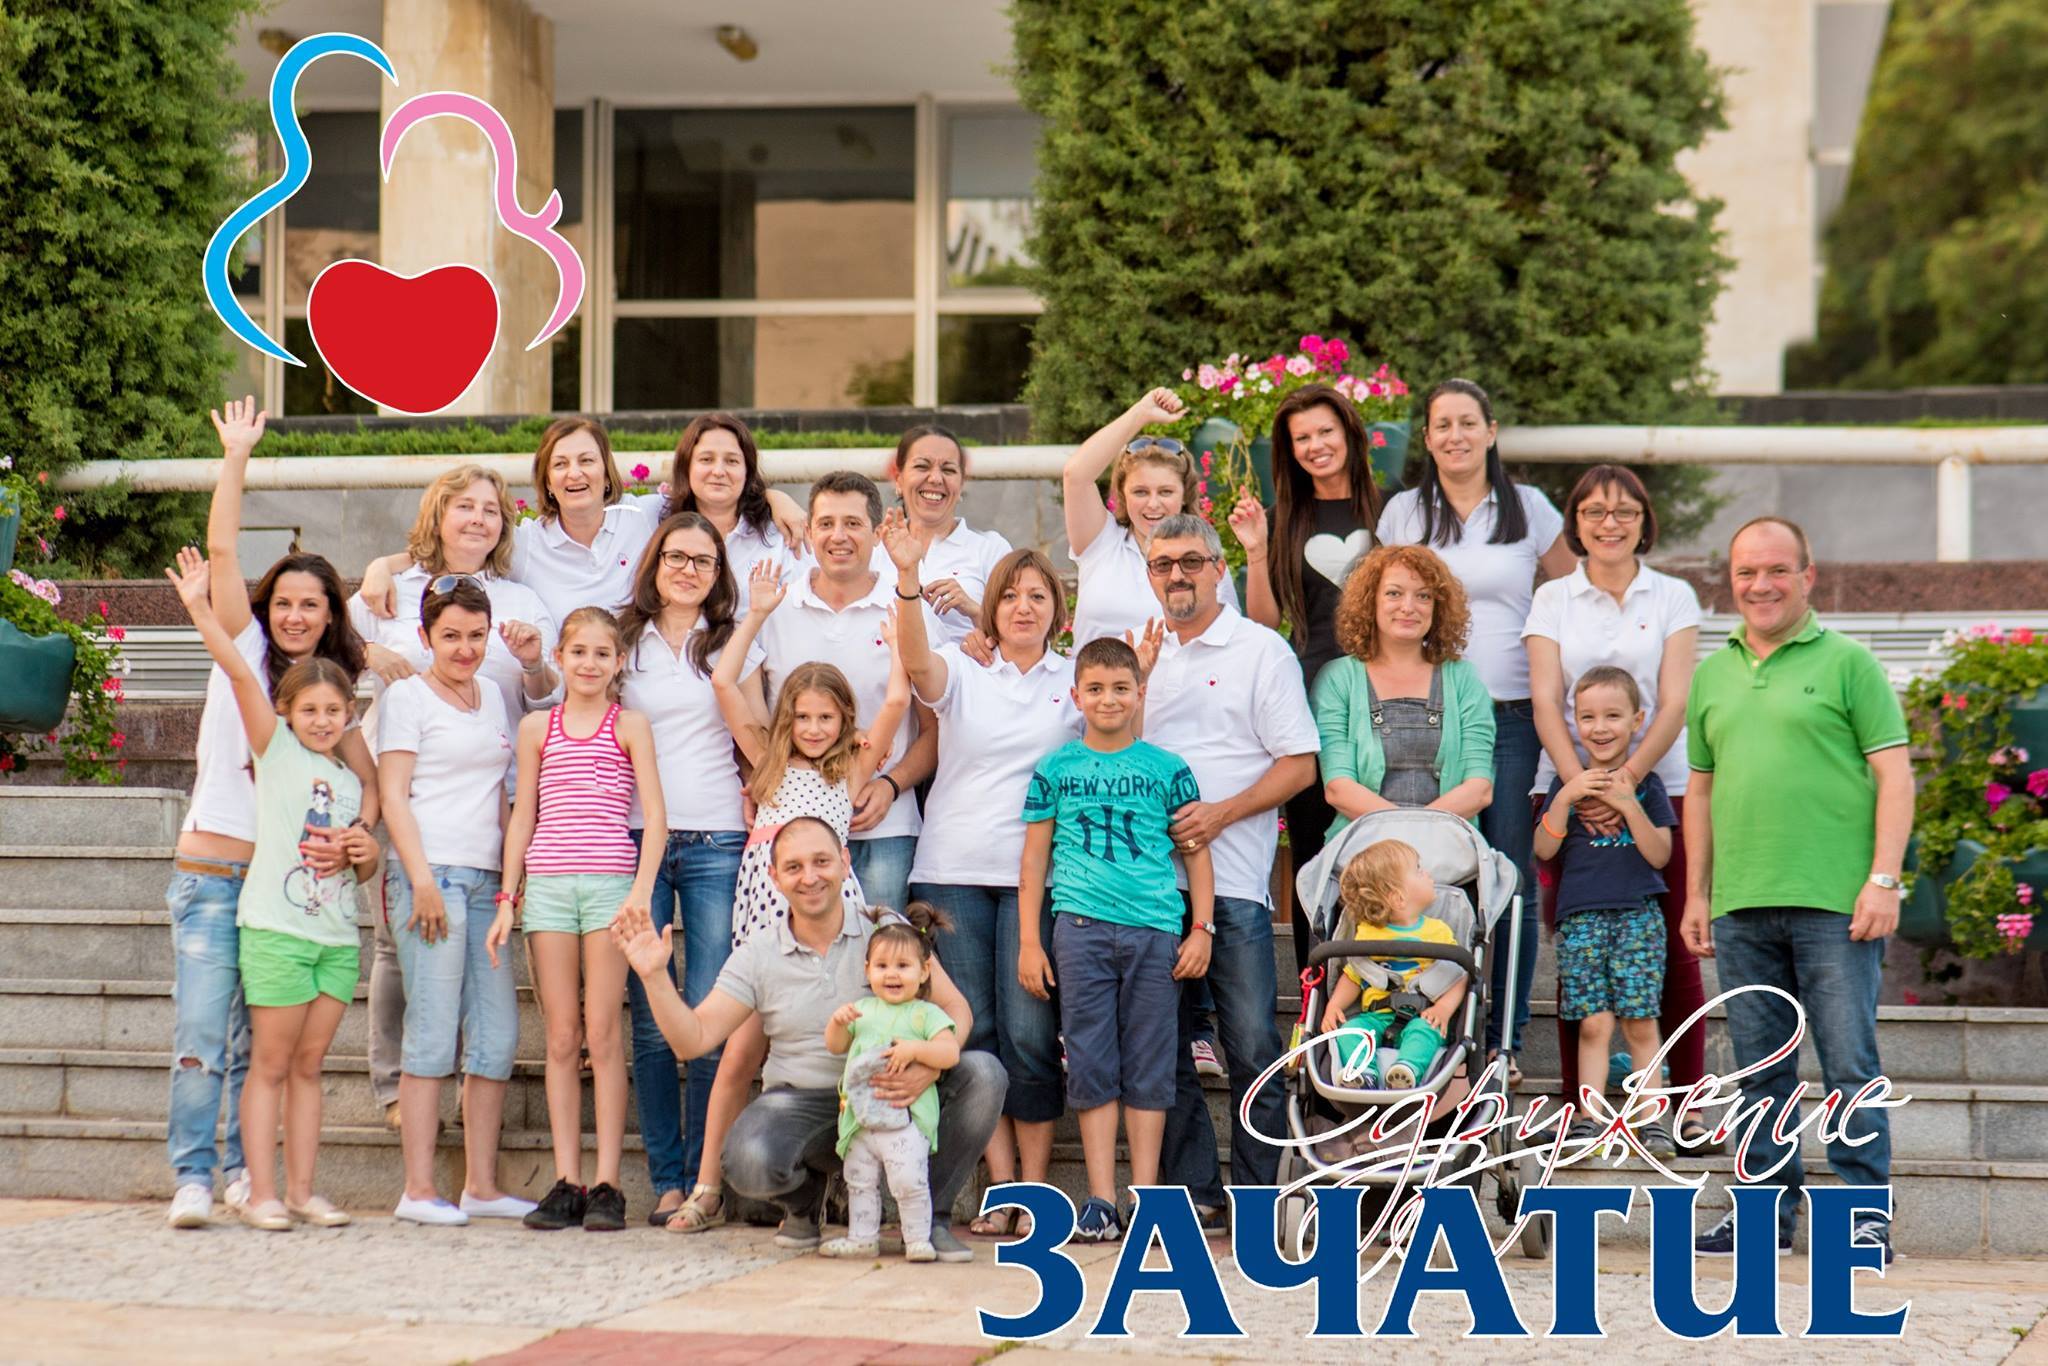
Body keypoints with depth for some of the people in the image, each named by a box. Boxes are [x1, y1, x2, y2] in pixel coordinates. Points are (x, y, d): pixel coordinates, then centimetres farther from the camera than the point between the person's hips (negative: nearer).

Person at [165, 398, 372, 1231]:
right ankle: (192, 1177, -8)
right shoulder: (243, 652, 4)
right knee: (201, 1032, -10)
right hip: (211, 872, -3)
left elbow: (370, 779, 6)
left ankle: (246, 1170, 14)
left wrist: (347, 841, -11)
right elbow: (221, 551, -6)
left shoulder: (333, 689, 12)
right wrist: (237, 458, -9)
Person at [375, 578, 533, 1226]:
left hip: (487, 881, 7)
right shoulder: (407, 696, 1)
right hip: (430, 875, -7)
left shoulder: (492, 697, 20)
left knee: (498, 1034, 3)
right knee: (434, 1033, -10)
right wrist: (423, 879, -14)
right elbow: (393, 796, -5)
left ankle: (482, 1185, 9)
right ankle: (419, 1190, -8)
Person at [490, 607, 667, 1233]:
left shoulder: (629, 726, 6)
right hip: (546, 885, 2)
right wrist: (507, 899, 9)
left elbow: (655, 816, 0)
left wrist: (642, 891, -12)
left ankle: (606, 1184, -2)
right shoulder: (537, 728, 13)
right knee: (561, 1037, 3)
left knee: (602, 1033, -4)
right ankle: (565, 1181, 4)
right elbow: (523, 817, 15)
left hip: (611, 884, -2)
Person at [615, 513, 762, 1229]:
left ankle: (707, 1182, -2)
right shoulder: (623, 645, 12)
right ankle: (667, 1182, 5)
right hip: (638, 840, 1)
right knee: (650, 1022, -1)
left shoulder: (736, 647, 11)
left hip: (718, 843, -1)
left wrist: (760, 825, 1)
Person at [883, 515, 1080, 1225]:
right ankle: (1000, 1187, 5)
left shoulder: (1077, 680, 10)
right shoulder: (960, 672, 9)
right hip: (953, 870, 1)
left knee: (1030, 1032, -7)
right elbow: (915, 657, -12)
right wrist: (908, 579, -29)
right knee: (973, 1031, 0)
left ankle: (1036, 1186, 2)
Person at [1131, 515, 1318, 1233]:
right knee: (1162, 1045, 4)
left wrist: (1222, 812, -12)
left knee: (1251, 1043, -4)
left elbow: (1300, 764, -1)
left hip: (1232, 878, -4)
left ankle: (1257, 1193, 2)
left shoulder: (1261, 649, 4)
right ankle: (1192, 1191, 10)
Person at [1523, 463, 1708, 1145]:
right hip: (1569, 787, 1)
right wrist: (1581, 786, -15)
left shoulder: (1673, 598, 7)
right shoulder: (1552, 600, 9)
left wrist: (1625, 780, -15)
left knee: (1673, 947, -4)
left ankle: (1689, 1104, 0)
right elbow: (1545, 702, 0)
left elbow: (1674, 704, -1)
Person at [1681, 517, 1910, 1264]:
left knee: (1850, 1063, -4)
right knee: (1760, 1067, 9)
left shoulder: (1847, 663, 2)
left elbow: (1893, 775, -2)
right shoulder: (1712, 675, 16)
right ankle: (1769, 1204, 16)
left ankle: (1866, 1210, 2)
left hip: (1834, 904, -5)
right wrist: (1695, 894, 16)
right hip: (1741, 908, 5)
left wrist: (1883, 879, -10)